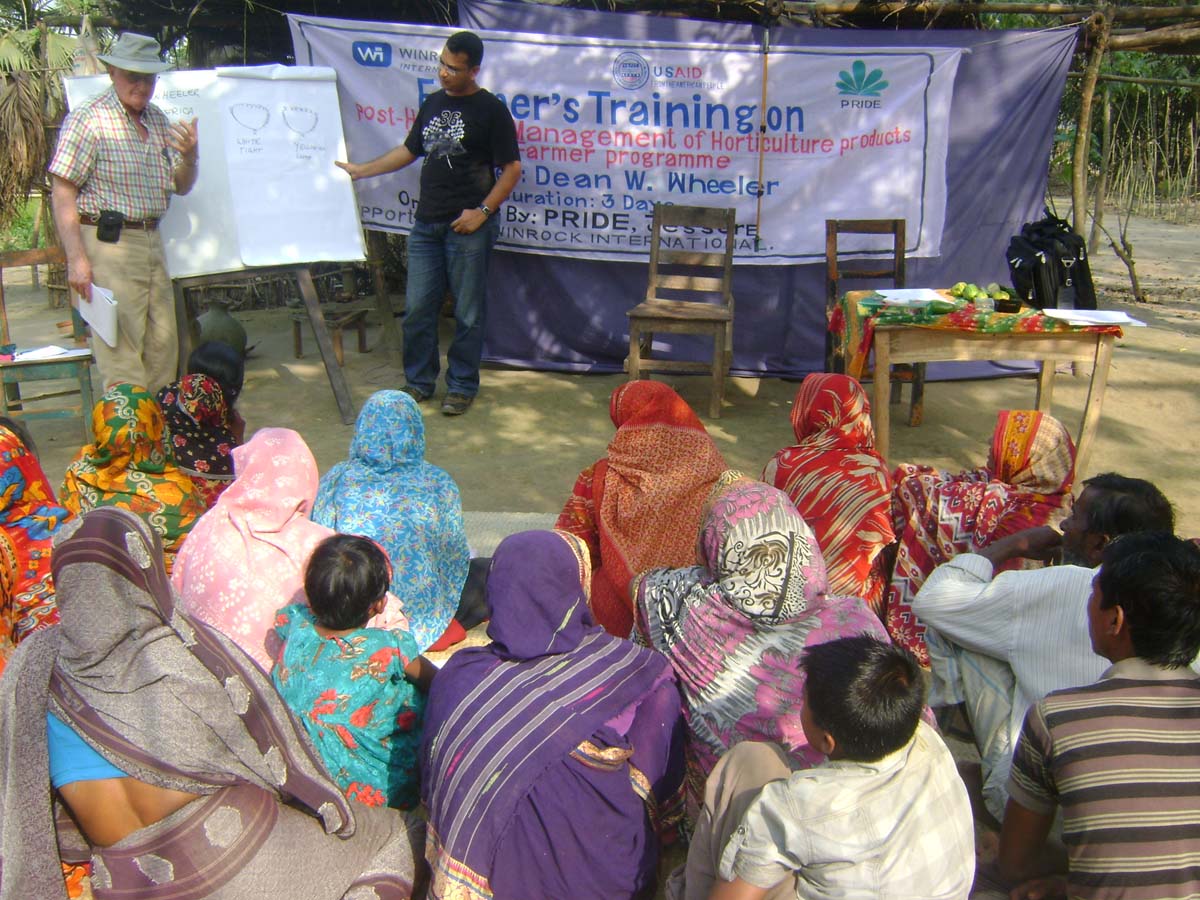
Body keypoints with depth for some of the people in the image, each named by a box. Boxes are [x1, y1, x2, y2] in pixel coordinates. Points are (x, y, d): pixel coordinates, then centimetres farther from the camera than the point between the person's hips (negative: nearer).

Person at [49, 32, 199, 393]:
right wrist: (76, 259, -19)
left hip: (152, 241, 8)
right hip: (109, 244, -8)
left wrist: (189, 157, -4)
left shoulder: (159, 121, 13)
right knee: (122, 349, -7)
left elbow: (181, 187, 19)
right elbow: (62, 193, -13)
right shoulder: (88, 119, -9)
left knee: (163, 345, 12)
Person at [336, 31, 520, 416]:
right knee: (417, 308, 7)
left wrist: (483, 211, -14)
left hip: (468, 227, -6)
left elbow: (512, 168, -6)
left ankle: (461, 386, 13)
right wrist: (360, 170, 23)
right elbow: (409, 150, 25)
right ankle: (419, 381, 20)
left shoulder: (490, 109, -4)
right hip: (426, 223, 6)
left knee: (468, 312, 1)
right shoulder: (433, 103, 15)